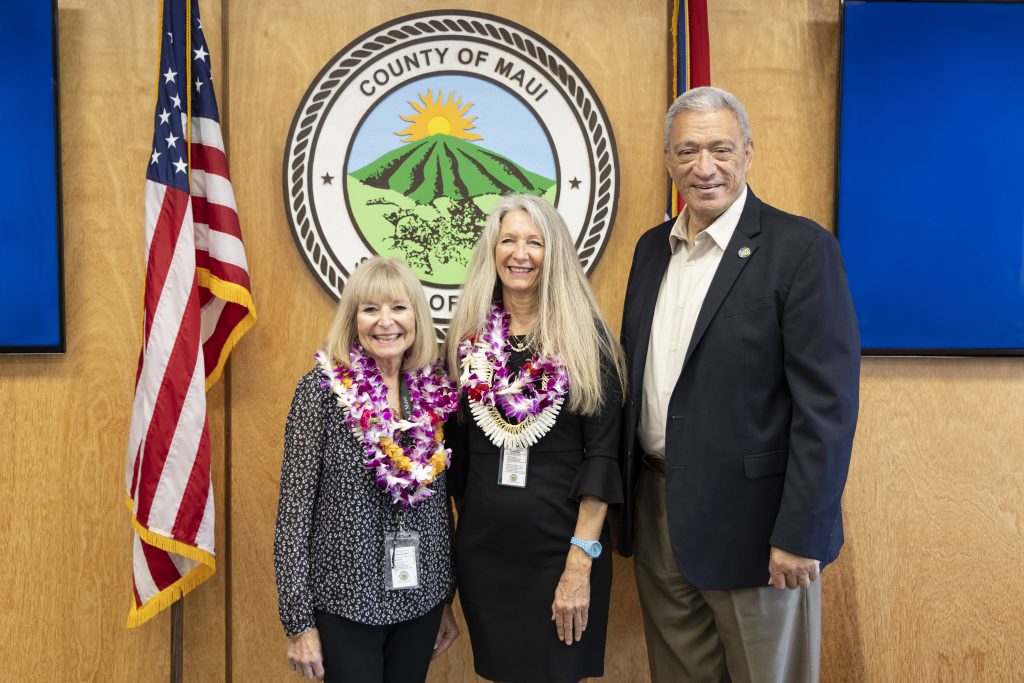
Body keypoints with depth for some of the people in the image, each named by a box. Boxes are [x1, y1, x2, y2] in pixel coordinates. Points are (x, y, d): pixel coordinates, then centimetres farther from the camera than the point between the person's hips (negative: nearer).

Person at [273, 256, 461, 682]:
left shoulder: (436, 390, 0)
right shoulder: (323, 388, -11)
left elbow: (439, 501, 8)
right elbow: (294, 507, -10)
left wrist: (447, 599, 12)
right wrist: (297, 620, -10)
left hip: (420, 599, 4)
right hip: (346, 600, -4)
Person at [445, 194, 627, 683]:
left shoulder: (585, 337, -6)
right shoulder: (468, 336, 3)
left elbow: (602, 455, -10)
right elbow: (456, 447, 9)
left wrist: (580, 563, -15)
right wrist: (457, 532, 9)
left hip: (560, 544, -3)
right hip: (481, 545, 3)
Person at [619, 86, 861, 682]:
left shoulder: (801, 249, -12)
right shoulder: (652, 248, 8)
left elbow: (827, 403, -16)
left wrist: (800, 534, -18)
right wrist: (624, 492, 11)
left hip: (753, 520, -5)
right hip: (657, 510, 6)